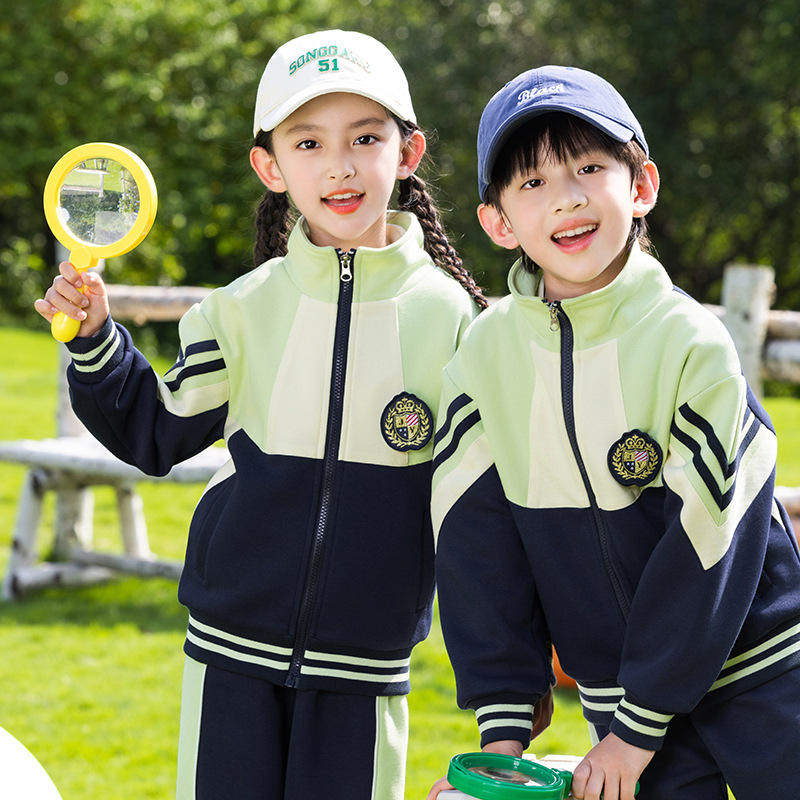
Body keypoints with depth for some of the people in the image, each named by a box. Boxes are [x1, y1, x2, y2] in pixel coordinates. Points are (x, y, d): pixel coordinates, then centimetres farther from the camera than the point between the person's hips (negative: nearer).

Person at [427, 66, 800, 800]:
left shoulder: (692, 342, -15)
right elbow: (474, 543, -2)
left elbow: (707, 545, -15)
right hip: (616, 685, 2)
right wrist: (504, 724, -4)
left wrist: (640, 726, -14)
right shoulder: (486, 354, -5)